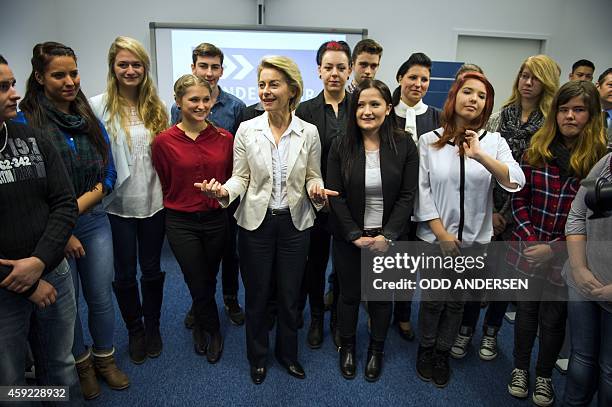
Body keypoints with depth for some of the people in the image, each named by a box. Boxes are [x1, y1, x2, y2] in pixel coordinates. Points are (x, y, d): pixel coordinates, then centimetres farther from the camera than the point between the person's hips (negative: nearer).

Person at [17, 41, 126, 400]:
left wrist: (74, 208, -11)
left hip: (94, 222, 3)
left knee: (101, 297, 13)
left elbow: (108, 176, 3)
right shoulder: (25, 122, -10)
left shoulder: (91, 119, 4)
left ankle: (105, 358, 36)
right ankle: (81, 363, 38)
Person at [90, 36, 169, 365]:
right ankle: (135, 330, 34)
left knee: (152, 268, 15)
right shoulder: (98, 106, -7)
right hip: (118, 205, -2)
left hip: (153, 202, 3)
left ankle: (153, 326, 36)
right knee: (125, 274, 11)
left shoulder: (155, 107, 4)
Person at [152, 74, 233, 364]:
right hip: (181, 222, -2)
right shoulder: (164, 141, -11)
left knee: (207, 281, 19)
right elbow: (164, 184, 1)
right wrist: (180, 205, 5)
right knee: (199, 285, 5)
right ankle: (214, 331, 34)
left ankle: (200, 326, 47)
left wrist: (222, 194, -2)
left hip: (216, 219, 2)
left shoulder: (225, 138, -5)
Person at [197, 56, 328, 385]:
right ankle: (258, 357, 39)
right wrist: (224, 191, -22)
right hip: (256, 222, 0)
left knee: (289, 295, 14)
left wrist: (316, 190, -19)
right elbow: (241, 178, -1)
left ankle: (287, 353, 40)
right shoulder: (247, 129, -5)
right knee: (257, 295, 14)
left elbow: (313, 177, 4)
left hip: (295, 223, 1)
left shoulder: (309, 132, -4)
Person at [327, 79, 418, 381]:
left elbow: (408, 195, -7)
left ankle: (377, 349, 38)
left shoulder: (404, 145, -6)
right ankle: (347, 347, 38)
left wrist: (386, 236, -14)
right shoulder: (341, 146, -6)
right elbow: (335, 195, -7)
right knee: (349, 294, 13)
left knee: (382, 295, 14)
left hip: (387, 238, 0)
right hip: (349, 237, 0)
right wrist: (356, 235, -13)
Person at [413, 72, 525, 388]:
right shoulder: (429, 140, -5)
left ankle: (442, 353, 38)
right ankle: (425, 350, 37)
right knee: (433, 299, 13)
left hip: (474, 239, 2)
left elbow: (515, 182, -17)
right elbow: (421, 190, -7)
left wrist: (480, 155, -32)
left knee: (457, 301, 16)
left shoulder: (494, 142, -2)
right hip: (435, 236, -1)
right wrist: (442, 233, -10)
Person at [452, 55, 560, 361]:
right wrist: (489, 211, -8)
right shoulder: (498, 117, 4)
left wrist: (506, 214, -8)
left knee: (505, 274, 10)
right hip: (487, 211, 1)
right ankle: (466, 330, 24)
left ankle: (491, 332, 32)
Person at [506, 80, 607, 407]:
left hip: (567, 257, -2)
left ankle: (544, 376, 37)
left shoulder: (601, 157, -8)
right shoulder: (537, 149, 0)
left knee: (553, 317, 13)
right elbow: (519, 197, 1)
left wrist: (554, 248, -13)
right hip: (527, 251, 2)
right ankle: (520, 368, 38)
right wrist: (528, 239, -10)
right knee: (526, 310, 16)